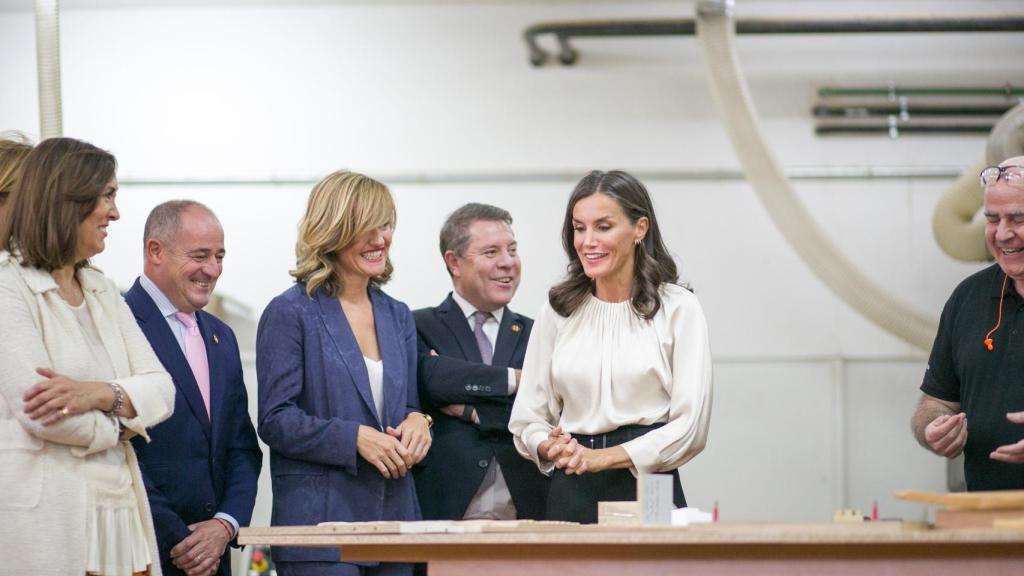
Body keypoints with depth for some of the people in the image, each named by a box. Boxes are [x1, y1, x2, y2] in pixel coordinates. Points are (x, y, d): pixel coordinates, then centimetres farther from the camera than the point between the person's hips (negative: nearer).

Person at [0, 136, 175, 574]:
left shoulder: (102, 291, 18)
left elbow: (162, 390, 9)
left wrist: (100, 393, -13)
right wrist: (121, 421, 0)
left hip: (118, 511, 7)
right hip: (44, 518, -7)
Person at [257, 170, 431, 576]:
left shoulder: (397, 316, 16)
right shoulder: (290, 313, -3)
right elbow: (275, 420, -8)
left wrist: (417, 422, -3)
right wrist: (355, 438, -18)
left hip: (395, 514, 6)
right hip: (320, 519, -6)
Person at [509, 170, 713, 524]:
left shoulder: (676, 308, 1)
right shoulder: (558, 311, 11)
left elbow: (691, 427, -6)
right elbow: (528, 417, 12)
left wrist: (601, 457, -13)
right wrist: (550, 446, -12)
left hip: (648, 485, -2)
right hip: (570, 492, 3)